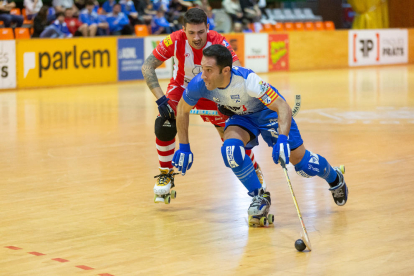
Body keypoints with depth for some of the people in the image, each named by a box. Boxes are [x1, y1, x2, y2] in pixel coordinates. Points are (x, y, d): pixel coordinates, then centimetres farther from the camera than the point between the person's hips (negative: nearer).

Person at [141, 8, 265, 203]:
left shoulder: (218, 42, -31)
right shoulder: (175, 41, -30)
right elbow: (147, 67, -25)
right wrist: (160, 99, -32)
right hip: (181, 87, 0)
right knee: (164, 126, -21)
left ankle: (255, 171, 24)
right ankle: (165, 175, 2)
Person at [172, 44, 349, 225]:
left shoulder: (247, 80, -39)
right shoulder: (199, 84, -28)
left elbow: (283, 107, -36)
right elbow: (182, 109, -7)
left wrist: (282, 140, -50)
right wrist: (184, 147, -5)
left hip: (270, 111, -3)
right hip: (241, 116, 3)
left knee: (303, 164, 0)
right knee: (231, 149, -29)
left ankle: (334, 178, 36)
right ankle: (259, 197, -6)